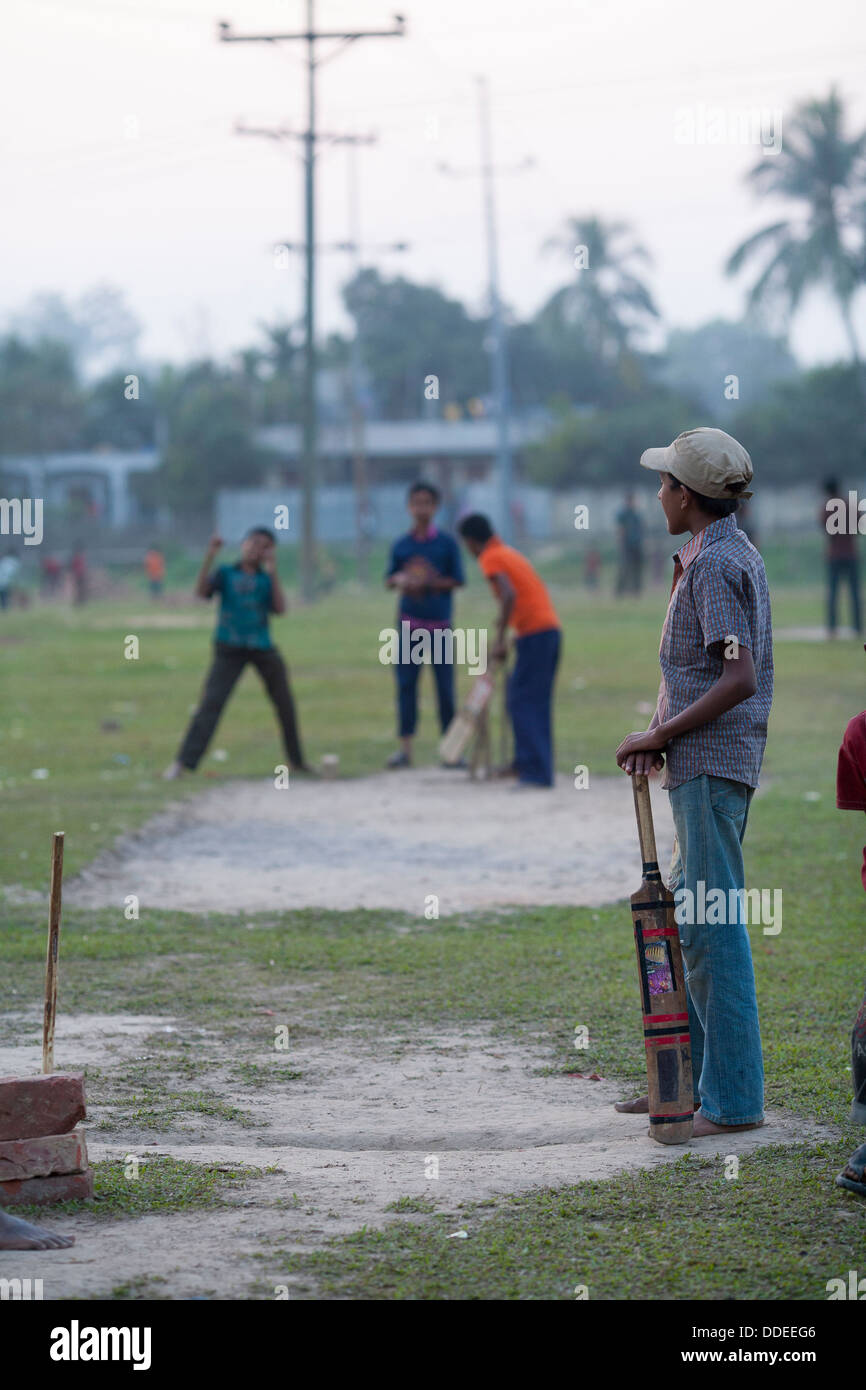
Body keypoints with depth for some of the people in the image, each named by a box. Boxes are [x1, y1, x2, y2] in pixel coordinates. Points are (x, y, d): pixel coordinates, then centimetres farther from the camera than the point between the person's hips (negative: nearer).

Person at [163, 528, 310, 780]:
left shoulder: (266, 579, 9)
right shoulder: (226, 573, 5)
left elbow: (280, 608, -6)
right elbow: (202, 591, -12)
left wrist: (273, 573, -9)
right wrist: (209, 557, -18)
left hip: (262, 648, 3)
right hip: (229, 649, -3)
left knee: (285, 705, 8)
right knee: (211, 703, -15)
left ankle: (296, 761, 24)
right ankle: (184, 762, -19)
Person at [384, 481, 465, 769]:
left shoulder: (447, 543, 0)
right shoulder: (401, 545, 7)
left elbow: (457, 581, -2)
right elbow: (389, 580, 12)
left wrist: (428, 582, -15)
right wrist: (399, 580, -10)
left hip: (439, 624, -2)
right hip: (409, 622, 2)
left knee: (445, 686, 0)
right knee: (405, 683, -1)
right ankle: (405, 748, 2)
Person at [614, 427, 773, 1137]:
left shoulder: (714, 565, -15)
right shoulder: (740, 553, 16)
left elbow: (740, 679, -24)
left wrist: (660, 734, -16)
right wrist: (659, 732, 3)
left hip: (711, 763, -11)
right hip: (709, 763, 11)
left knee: (715, 926, -8)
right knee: (688, 919, 16)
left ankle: (734, 1099, -6)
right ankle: (690, 1081, 23)